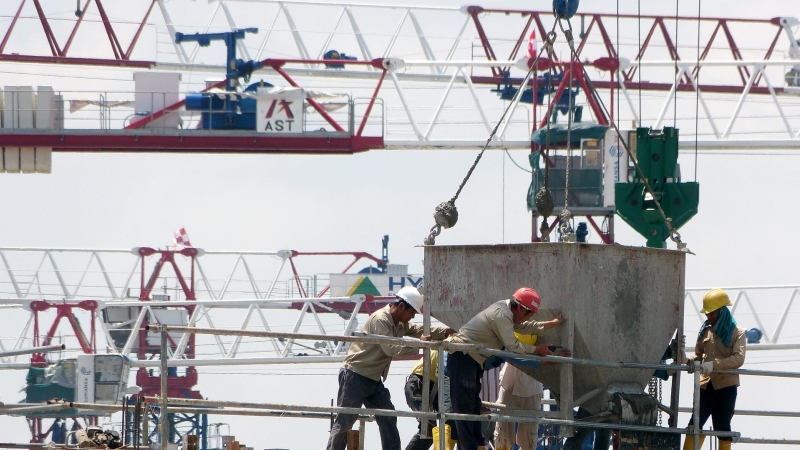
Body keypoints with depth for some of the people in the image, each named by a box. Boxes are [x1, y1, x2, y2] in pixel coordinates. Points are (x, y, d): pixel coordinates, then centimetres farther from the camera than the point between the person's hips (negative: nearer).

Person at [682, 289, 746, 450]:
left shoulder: (737, 333, -1)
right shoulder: (705, 331, 13)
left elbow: (738, 358, -14)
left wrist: (713, 364, -26)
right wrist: (688, 360, -2)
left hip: (725, 386, -4)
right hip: (705, 385, 4)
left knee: (722, 428, 1)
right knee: (695, 424, -5)